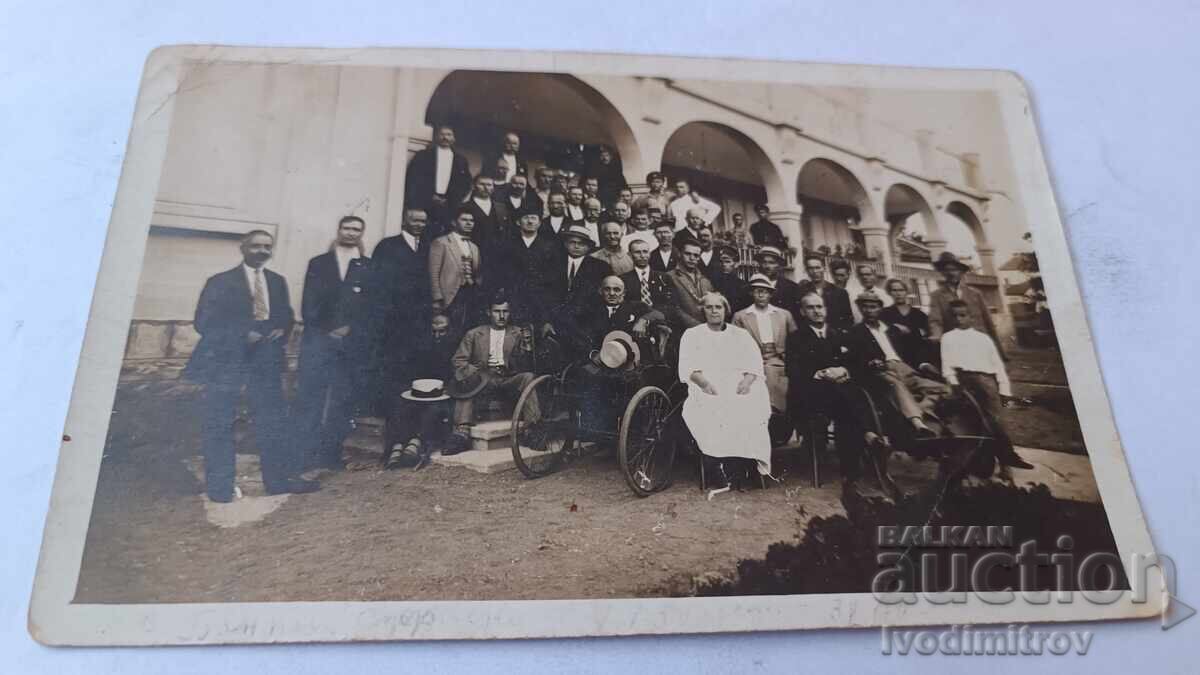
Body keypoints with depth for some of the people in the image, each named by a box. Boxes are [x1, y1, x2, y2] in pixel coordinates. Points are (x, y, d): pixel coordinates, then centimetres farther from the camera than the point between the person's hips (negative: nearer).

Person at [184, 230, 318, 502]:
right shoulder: (220, 282, -1)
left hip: (266, 359, 4)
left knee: (273, 419, 5)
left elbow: (286, 314, 18)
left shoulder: (277, 282, 14)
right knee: (219, 424, 1)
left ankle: (279, 479, 14)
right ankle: (220, 486, 11)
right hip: (226, 359, -4)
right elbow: (204, 322, -6)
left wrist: (282, 330, -6)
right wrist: (242, 334, -18)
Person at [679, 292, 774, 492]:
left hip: (739, 388, 1)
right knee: (708, 415, -34)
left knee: (752, 409, -32)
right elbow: (687, 366, 3)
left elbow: (755, 363, 9)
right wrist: (703, 382, -17)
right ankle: (716, 475, -28)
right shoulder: (692, 334, 17)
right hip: (707, 389, -1)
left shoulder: (741, 335, 22)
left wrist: (748, 379, -13)